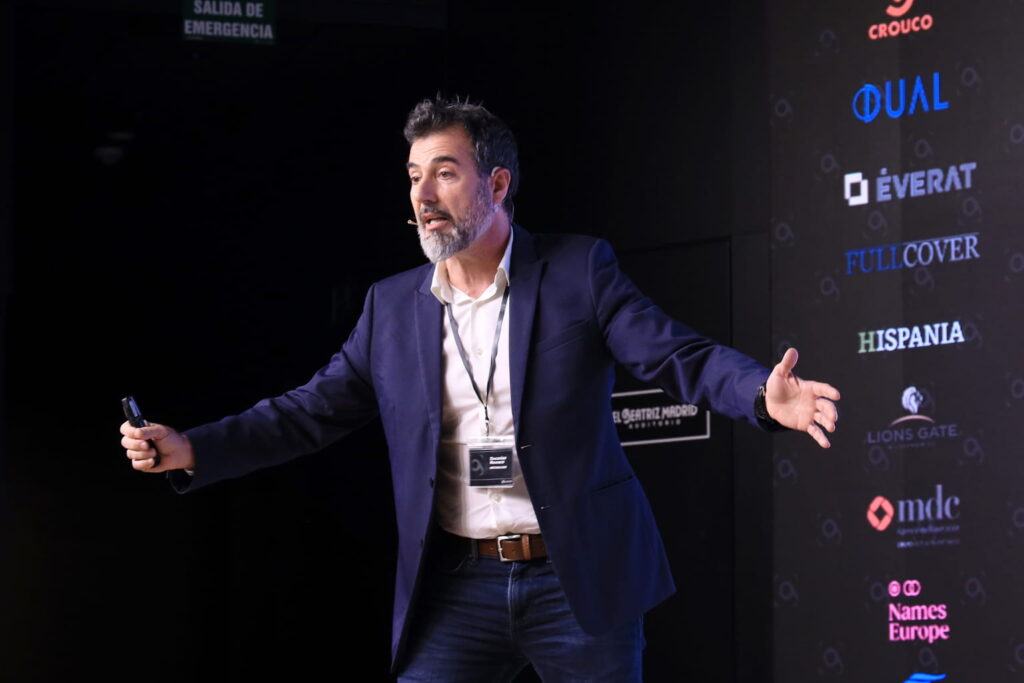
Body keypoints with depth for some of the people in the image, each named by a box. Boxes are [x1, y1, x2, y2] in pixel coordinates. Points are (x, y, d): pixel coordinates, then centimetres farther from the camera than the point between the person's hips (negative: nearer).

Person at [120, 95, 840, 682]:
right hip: (458, 587, 3)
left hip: (582, 582, -2)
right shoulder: (393, 306, 9)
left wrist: (765, 395, -27)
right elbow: (313, 410, 10)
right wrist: (191, 449, -1)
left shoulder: (579, 271, -1)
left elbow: (683, 356, -7)